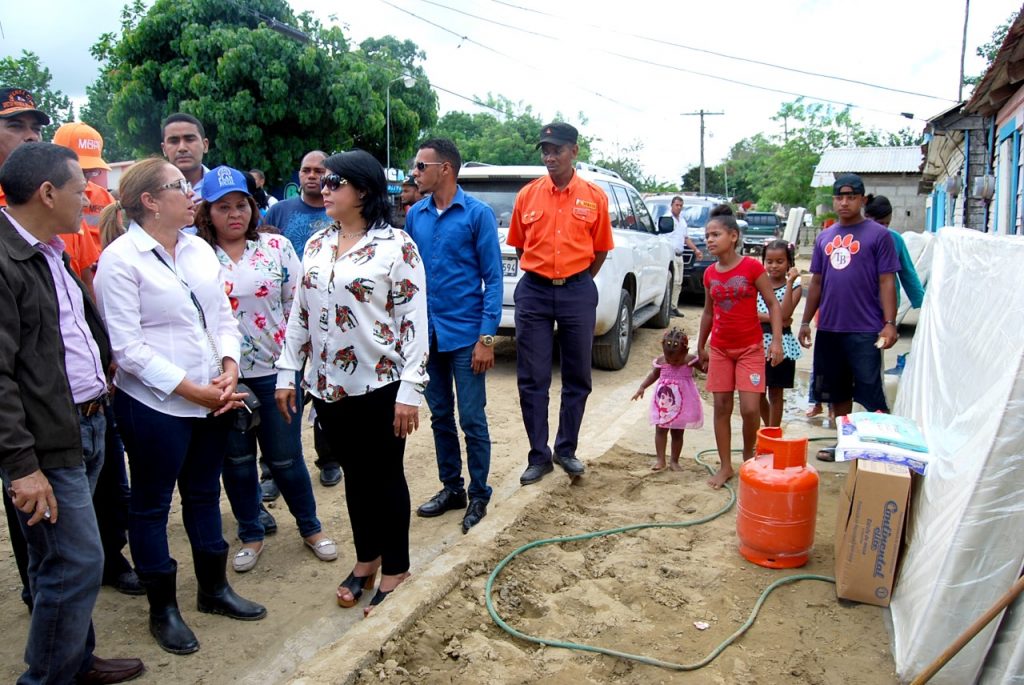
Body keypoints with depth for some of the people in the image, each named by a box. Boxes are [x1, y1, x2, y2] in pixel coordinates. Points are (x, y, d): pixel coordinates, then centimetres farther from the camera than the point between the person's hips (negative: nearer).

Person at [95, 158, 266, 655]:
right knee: (152, 505, 11)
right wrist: (190, 389, -17)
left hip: (212, 400, 6)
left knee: (204, 495, 18)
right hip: (155, 406, -6)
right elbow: (127, 347, -16)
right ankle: (162, 609, 27)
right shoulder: (119, 259, -12)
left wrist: (229, 367, -8)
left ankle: (214, 589, 35)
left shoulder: (199, 248, 6)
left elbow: (223, 317, 9)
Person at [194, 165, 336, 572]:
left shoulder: (277, 247, 0)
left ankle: (310, 527, 29)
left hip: (274, 370, -1)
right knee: (237, 459, 14)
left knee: (285, 458, 8)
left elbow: (298, 304, 1)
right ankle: (251, 535, 33)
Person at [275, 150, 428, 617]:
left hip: (380, 385, -5)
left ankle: (395, 571, 23)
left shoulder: (396, 245, -10)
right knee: (354, 474, 17)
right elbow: (299, 314, 12)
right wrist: (287, 372, 9)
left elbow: (414, 322, -13)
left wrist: (410, 389, -17)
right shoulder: (316, 245, 9)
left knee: (385, 476, 7)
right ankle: (366, 559, 34)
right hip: (328, 384, 6)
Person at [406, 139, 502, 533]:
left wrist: (487, 337, -13)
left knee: (472, 420, 3)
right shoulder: (415, 216, 6)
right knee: (440, 416, 14)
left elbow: (493, 278, -8)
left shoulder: (477, 214, -7)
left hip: (465, 335, -5)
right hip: (427, 334, 5)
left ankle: (478, 495, 19)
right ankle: (451, 487, 29)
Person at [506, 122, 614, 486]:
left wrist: (576, 283, 10)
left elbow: (600, 250, 8)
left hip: (577, 292, 0)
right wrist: (540, 277, 10)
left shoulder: (594, 196, 0)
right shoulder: (527, 195, 3)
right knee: (532, 380, 2)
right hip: (534, 292, 0)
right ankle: (539, 456, 14)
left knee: (577, 378, 9)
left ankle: (566, 450, 26)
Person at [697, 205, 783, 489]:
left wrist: (777, 340, -17)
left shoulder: (752, 267, -9)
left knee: (750, 409, -8)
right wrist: (701, 347, 18)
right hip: (720, 349, 4)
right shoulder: (710, 274, 4)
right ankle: (725, 466, 15)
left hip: (750, 348, -4)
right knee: (721, 406, 4)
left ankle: (749, 457, 19)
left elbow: (773, 304, -7)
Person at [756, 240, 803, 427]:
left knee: (775, 393, 7)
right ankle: (768, 428, 30)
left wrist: (790, 281, -21)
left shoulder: (794, 287, -3)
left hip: (781, 343, -3)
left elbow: (785, 314, -19)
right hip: (759, 342, 3)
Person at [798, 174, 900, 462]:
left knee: (870, 393, -2)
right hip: (829, 329, 6)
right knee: (836, 391, 15)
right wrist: (806, 321, 12)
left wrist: (889, 324, -14)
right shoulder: (824, 237, 11)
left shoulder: (878, 235, -4)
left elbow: (887, 282, -7)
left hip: (865, 330, -6)